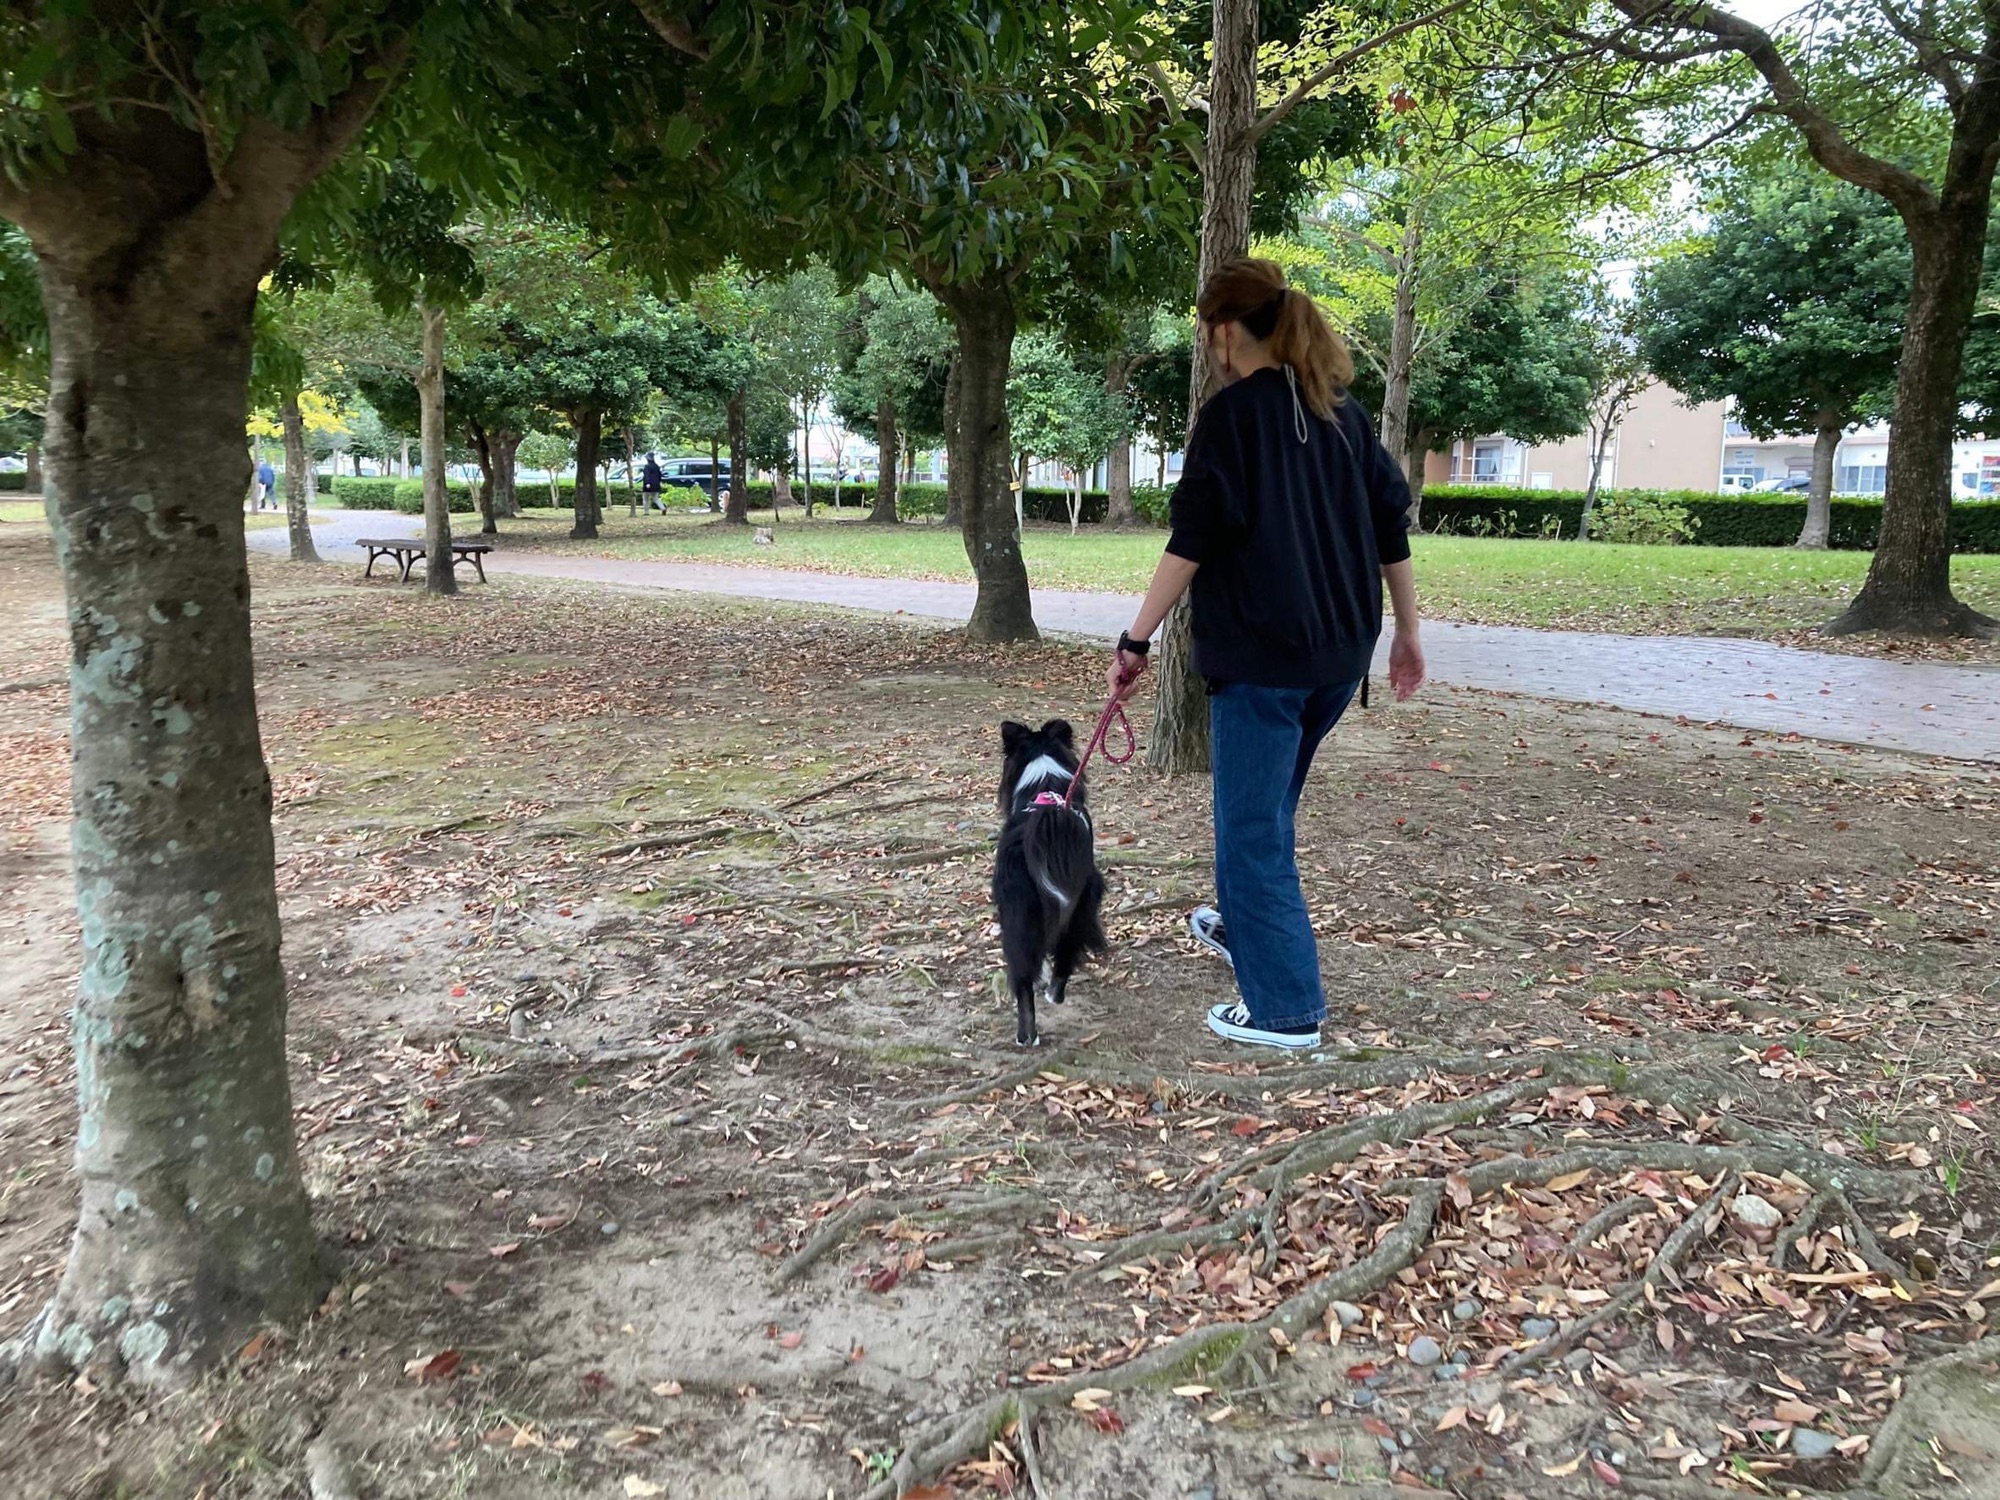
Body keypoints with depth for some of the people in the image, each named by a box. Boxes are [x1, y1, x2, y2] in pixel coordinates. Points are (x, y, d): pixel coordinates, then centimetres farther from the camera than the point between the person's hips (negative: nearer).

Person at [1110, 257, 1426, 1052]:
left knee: (1253, 828, 2)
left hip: (1259, 654, -8)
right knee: (1267, 805, 25)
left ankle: (1286, 1008, 6)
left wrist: (1135, 641, -13)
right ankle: (1243, 924, 45)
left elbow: (1192, 541, -16)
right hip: (1340, 653, 8)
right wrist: (1407, 634, 19)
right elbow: (1392, 526, 12)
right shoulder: (1342, 413, 11)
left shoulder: (1231, 413, -9)